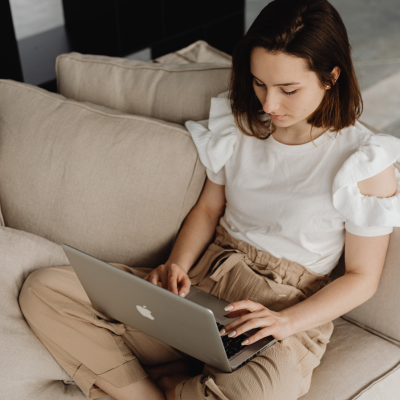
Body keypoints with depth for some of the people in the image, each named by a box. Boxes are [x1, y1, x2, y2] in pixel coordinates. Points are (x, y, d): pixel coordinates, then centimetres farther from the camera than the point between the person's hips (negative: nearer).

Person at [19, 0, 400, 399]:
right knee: (42, 288, -10)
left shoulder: (367, 163, -10)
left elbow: (362, 277, -4)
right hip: (203, 278, 4)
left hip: (289, 307, -4)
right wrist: (177, 265, -7)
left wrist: (287, 321, -20)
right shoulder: (239, 124, 4)